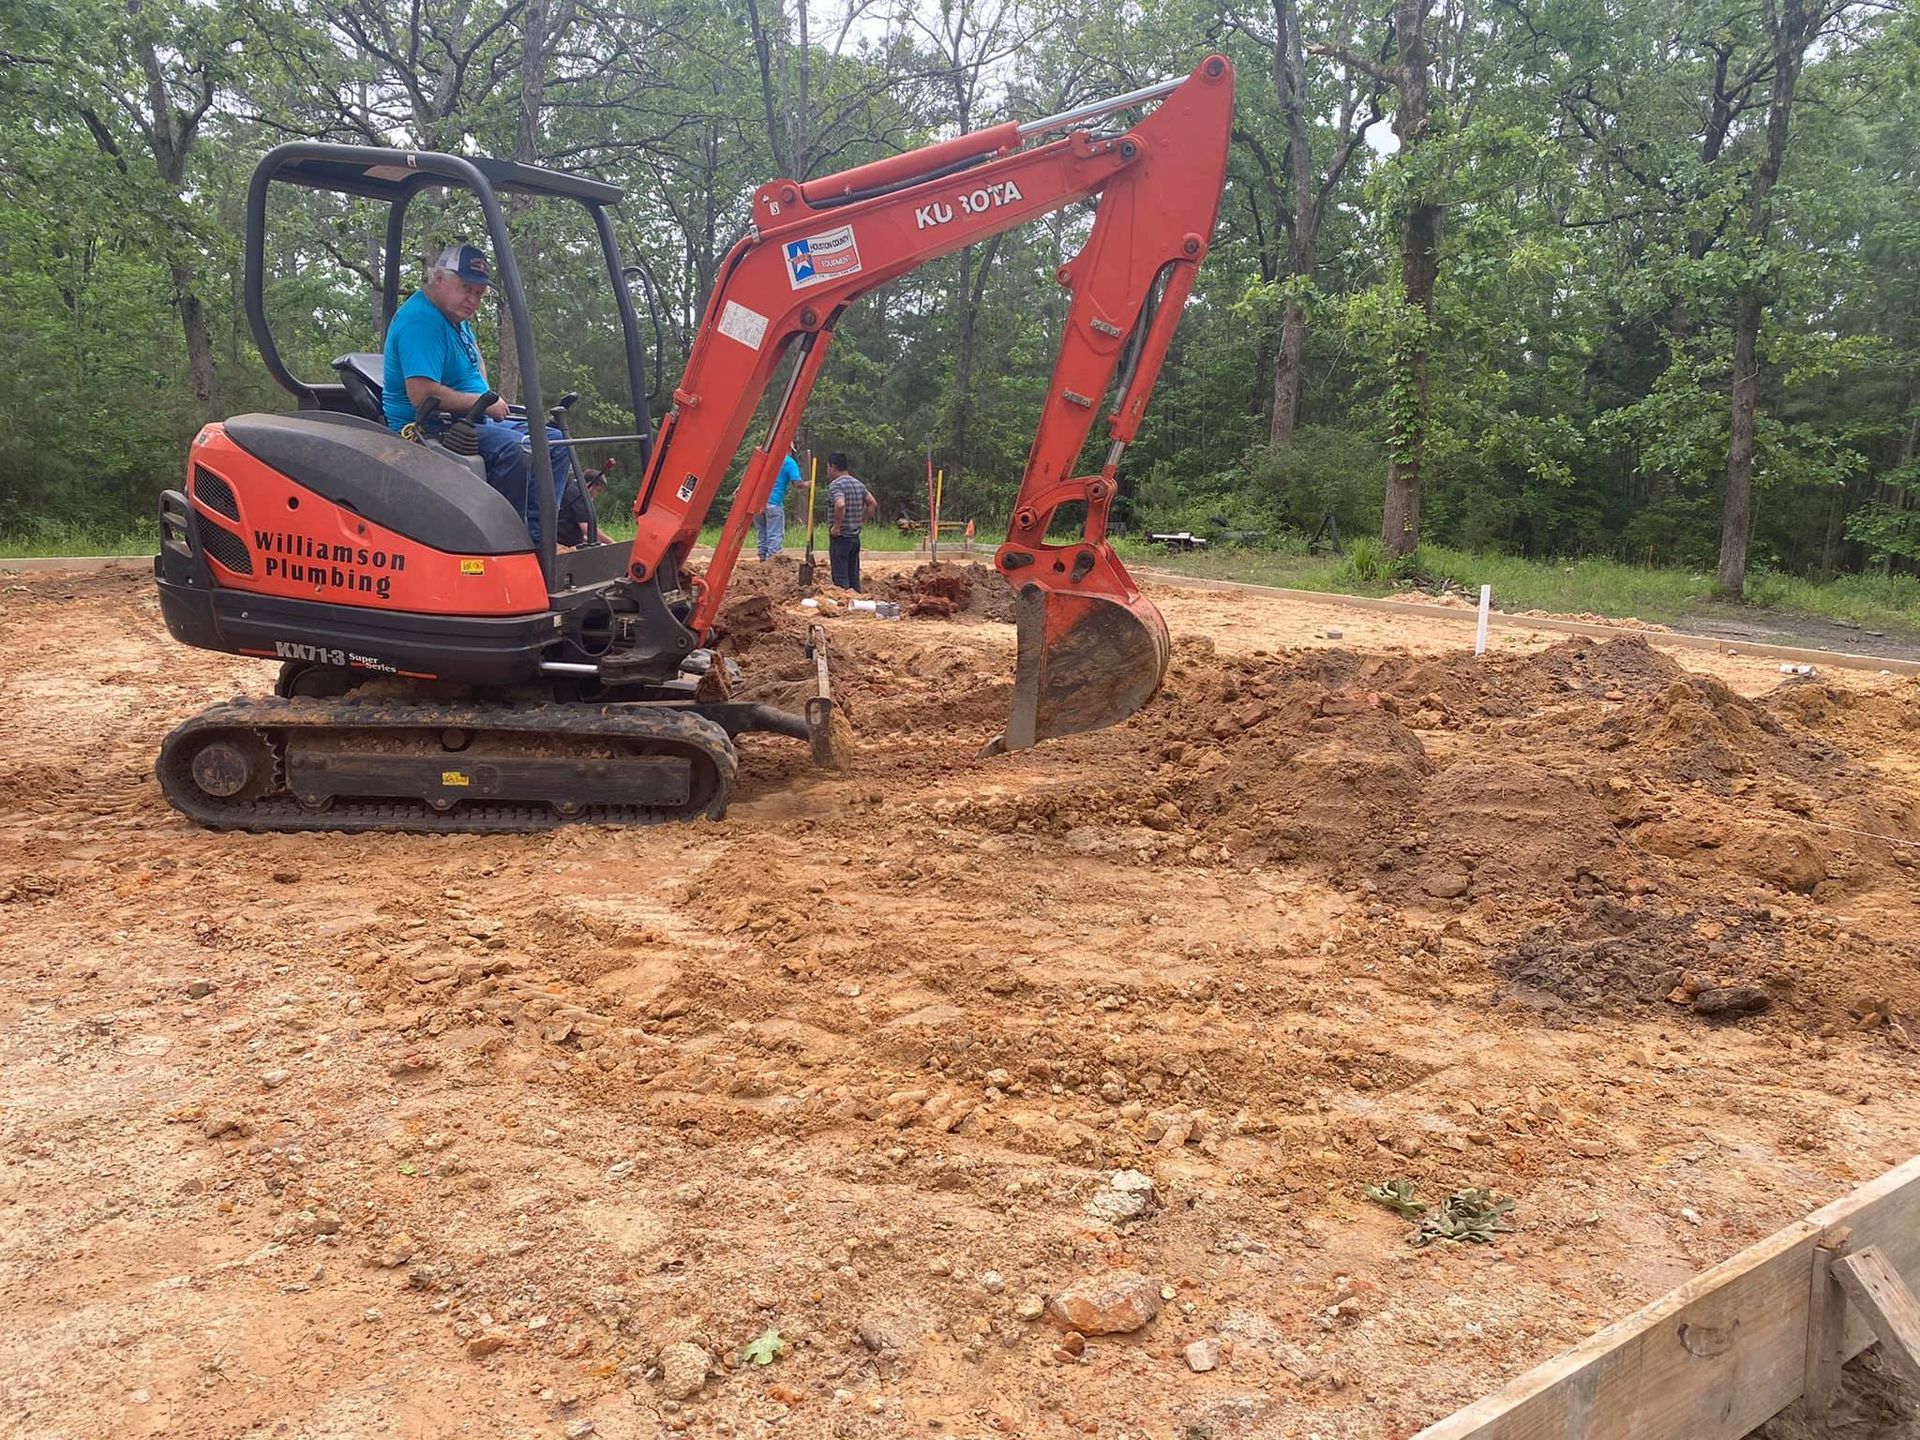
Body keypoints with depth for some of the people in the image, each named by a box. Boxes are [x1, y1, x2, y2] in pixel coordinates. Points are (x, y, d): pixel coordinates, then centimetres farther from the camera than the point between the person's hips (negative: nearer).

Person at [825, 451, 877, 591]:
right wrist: (861, 521, 13)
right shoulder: (858, 484, 12)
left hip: (840, 538, -8)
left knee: (840, 577, -4)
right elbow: (873, 504, 14)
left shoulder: (835, 485, -14)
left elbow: (840, 505, -31)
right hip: (855, 536, 8)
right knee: (854, 576, 12)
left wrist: (836, 526, -20)